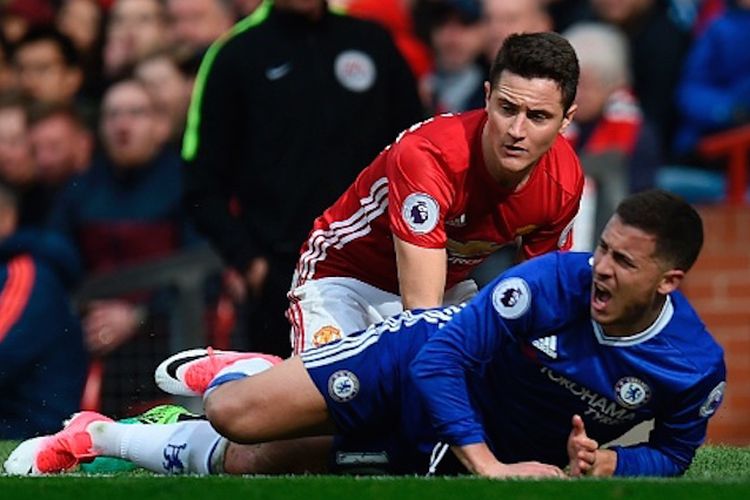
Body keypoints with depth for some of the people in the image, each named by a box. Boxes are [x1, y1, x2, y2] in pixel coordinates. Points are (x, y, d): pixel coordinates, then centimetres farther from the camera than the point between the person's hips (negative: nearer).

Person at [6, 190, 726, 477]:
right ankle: (92, 436, 18)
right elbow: (442, 353, -25)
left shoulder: (695, 366, -21)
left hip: (501, 445, 2)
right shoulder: (553, 282, -28)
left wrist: (605, 464, -24)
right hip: (423, 359, -2)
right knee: (233, 416, -15)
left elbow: (672, 452, -2)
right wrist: (488, 465, -34)